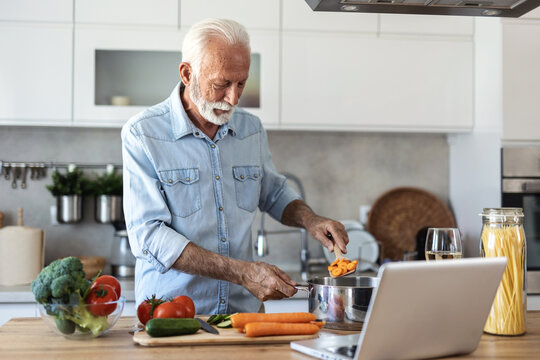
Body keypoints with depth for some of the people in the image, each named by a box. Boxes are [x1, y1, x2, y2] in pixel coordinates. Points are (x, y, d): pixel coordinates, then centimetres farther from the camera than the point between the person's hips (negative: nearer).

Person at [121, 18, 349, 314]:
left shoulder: (251, 129, 10)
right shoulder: (142, 134, -6)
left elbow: (274, 194, 28)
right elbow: (148, 236, -14)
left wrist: (309, 220, 5)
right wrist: (242, 272, -20)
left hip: (244, 311, 4)